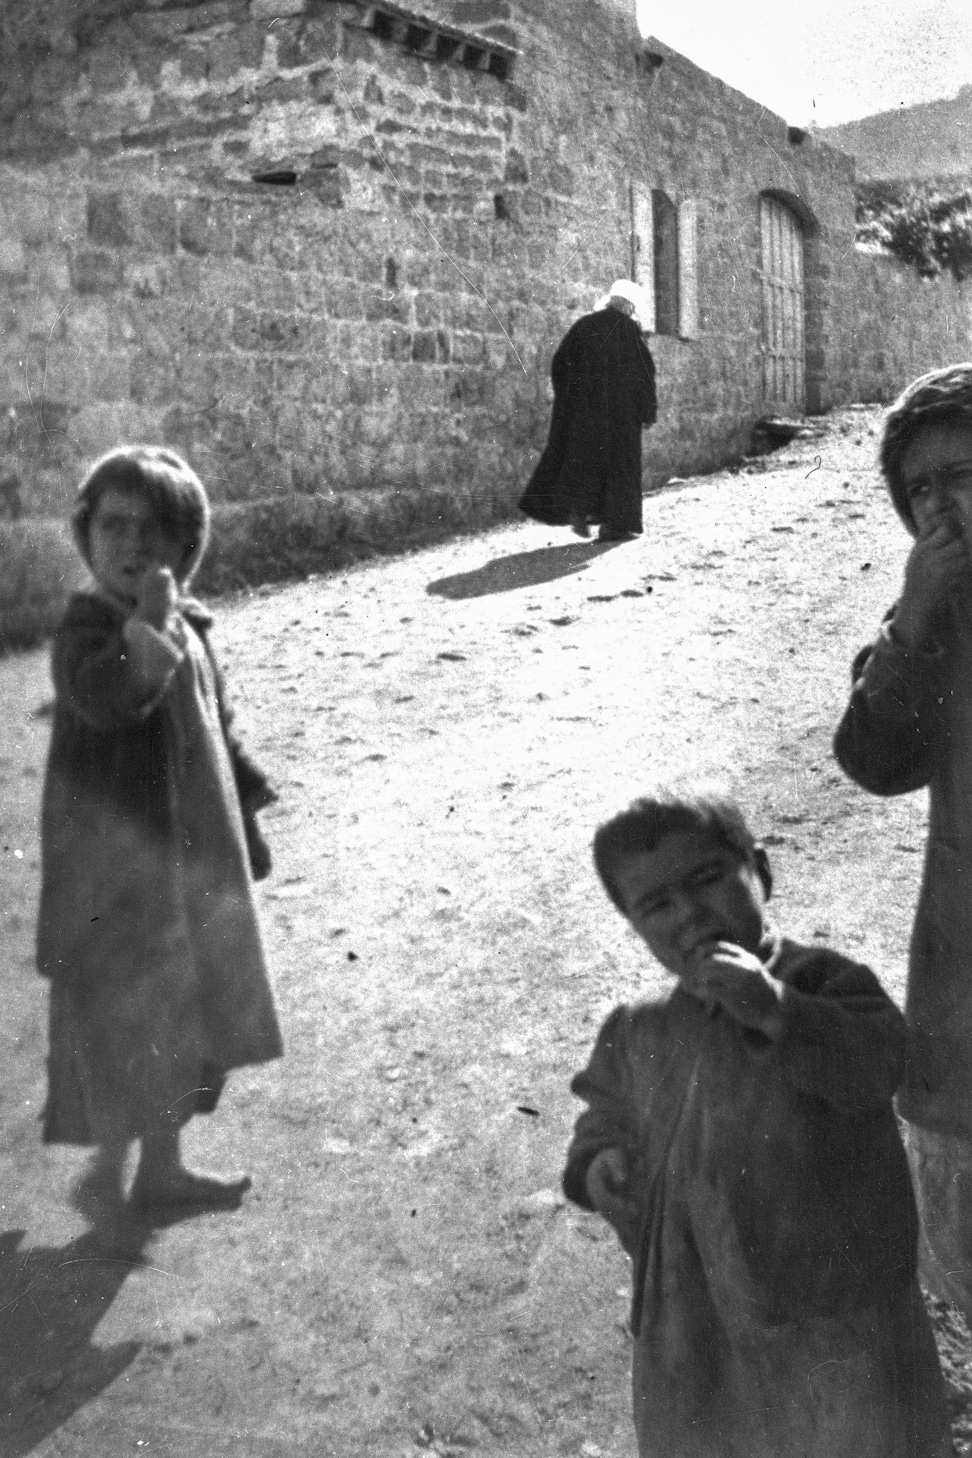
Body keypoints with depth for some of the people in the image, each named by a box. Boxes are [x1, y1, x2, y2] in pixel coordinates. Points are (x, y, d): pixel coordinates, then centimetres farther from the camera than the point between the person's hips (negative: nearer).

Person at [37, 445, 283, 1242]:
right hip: (113, 867, -7)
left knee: (183, 1021, 18)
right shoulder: (87, 630, -16)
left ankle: (161, 1168, 35)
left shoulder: (190, 631, 4)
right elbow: (104, 699, -39)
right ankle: (106, 1177, 26)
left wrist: (245, 831, 17)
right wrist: (146, 624, -46)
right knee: (123, 1020, 4)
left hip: (193, 861, 7)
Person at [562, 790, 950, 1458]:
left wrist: (775, 1010, -43)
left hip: (840, 1327, -4)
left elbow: (875, 1063, -30)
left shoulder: (822, 981, -12)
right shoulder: (637, 1036, 3)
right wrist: (597, 1168, -4)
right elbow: (603, 1121, 17)